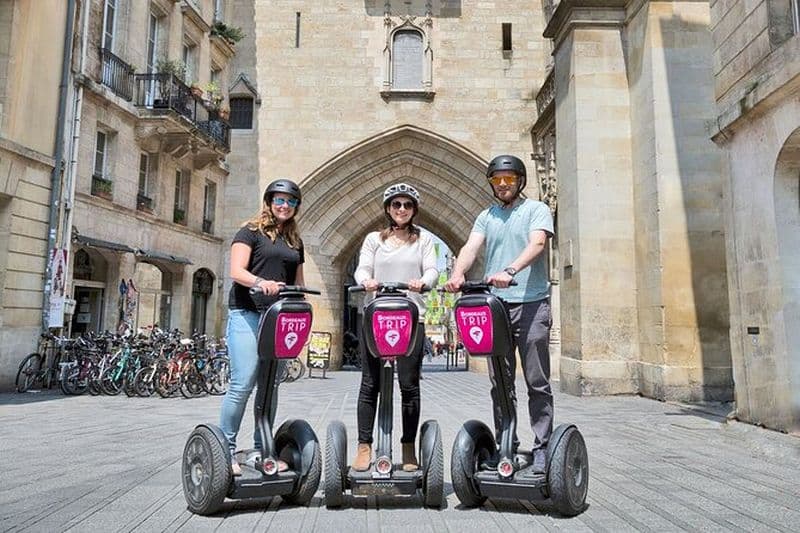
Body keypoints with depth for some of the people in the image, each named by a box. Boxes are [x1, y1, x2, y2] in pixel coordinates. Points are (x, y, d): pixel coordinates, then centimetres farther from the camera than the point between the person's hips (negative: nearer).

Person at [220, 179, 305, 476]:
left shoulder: (295, 241, 19)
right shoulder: (250, 231, 3)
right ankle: (226, 448, 3)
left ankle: (262, 450, 18)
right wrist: (261, 282, -27)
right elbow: (236, 272, -8)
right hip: (247, 314, -5)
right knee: (242, 383, -10)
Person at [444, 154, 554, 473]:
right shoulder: (486, 217, 17)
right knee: (500, 383, 8)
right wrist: (457, 275, -20)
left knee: (537, 382, 0)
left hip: (531, 303, -4)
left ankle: (542, 447, 8)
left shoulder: (537, 210, 6)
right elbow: (471, 247, 2)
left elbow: (537, 244, -13)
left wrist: (510, 271, -30)